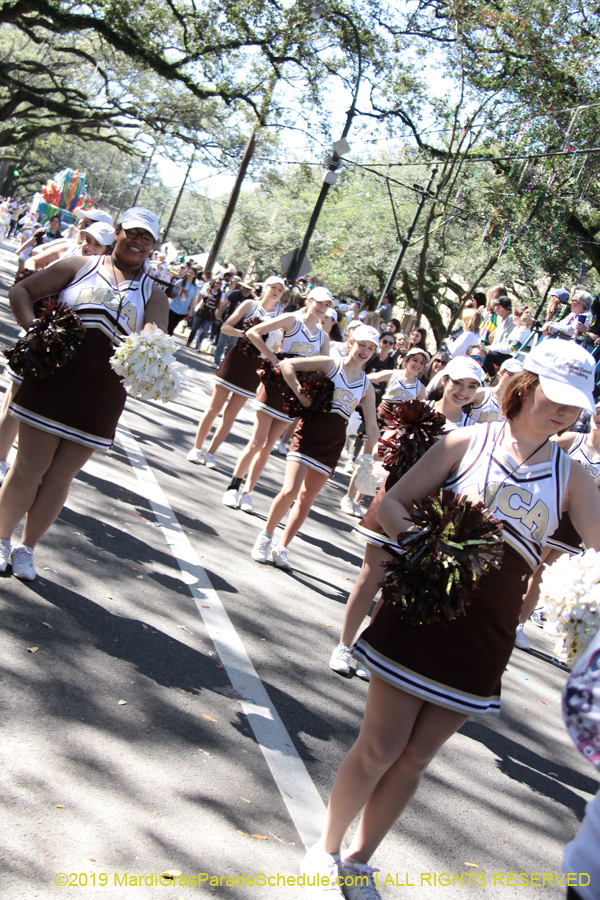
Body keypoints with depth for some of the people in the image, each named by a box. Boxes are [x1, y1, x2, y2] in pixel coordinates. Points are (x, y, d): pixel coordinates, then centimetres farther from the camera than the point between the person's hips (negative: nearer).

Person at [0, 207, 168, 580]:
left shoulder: (153, 294, 11)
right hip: (54, 378, -1)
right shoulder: (81, 266, 8)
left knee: (61, 474, 7)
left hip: (103, 396, 2)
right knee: (30, 467, 0)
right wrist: (33, 329, -10)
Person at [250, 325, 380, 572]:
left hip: (333, 443, 4)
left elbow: (372, 427, 12)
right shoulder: (330, 364, -1)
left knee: (307, 498, 8)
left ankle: (281, 548, 20)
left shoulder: (367, 387, 10)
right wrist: (301, 395, -13)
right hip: (309, 431, -4)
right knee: (290, 491, -16)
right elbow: (287, 364, -8)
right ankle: (266, 536, 8)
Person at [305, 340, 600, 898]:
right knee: (380, 747, 3)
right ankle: (326, 851, 27)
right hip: (419, 613, -2)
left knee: (415, 758, 12)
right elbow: (391, 504, -1)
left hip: (485, 638, 3)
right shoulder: (466, 443, -1)